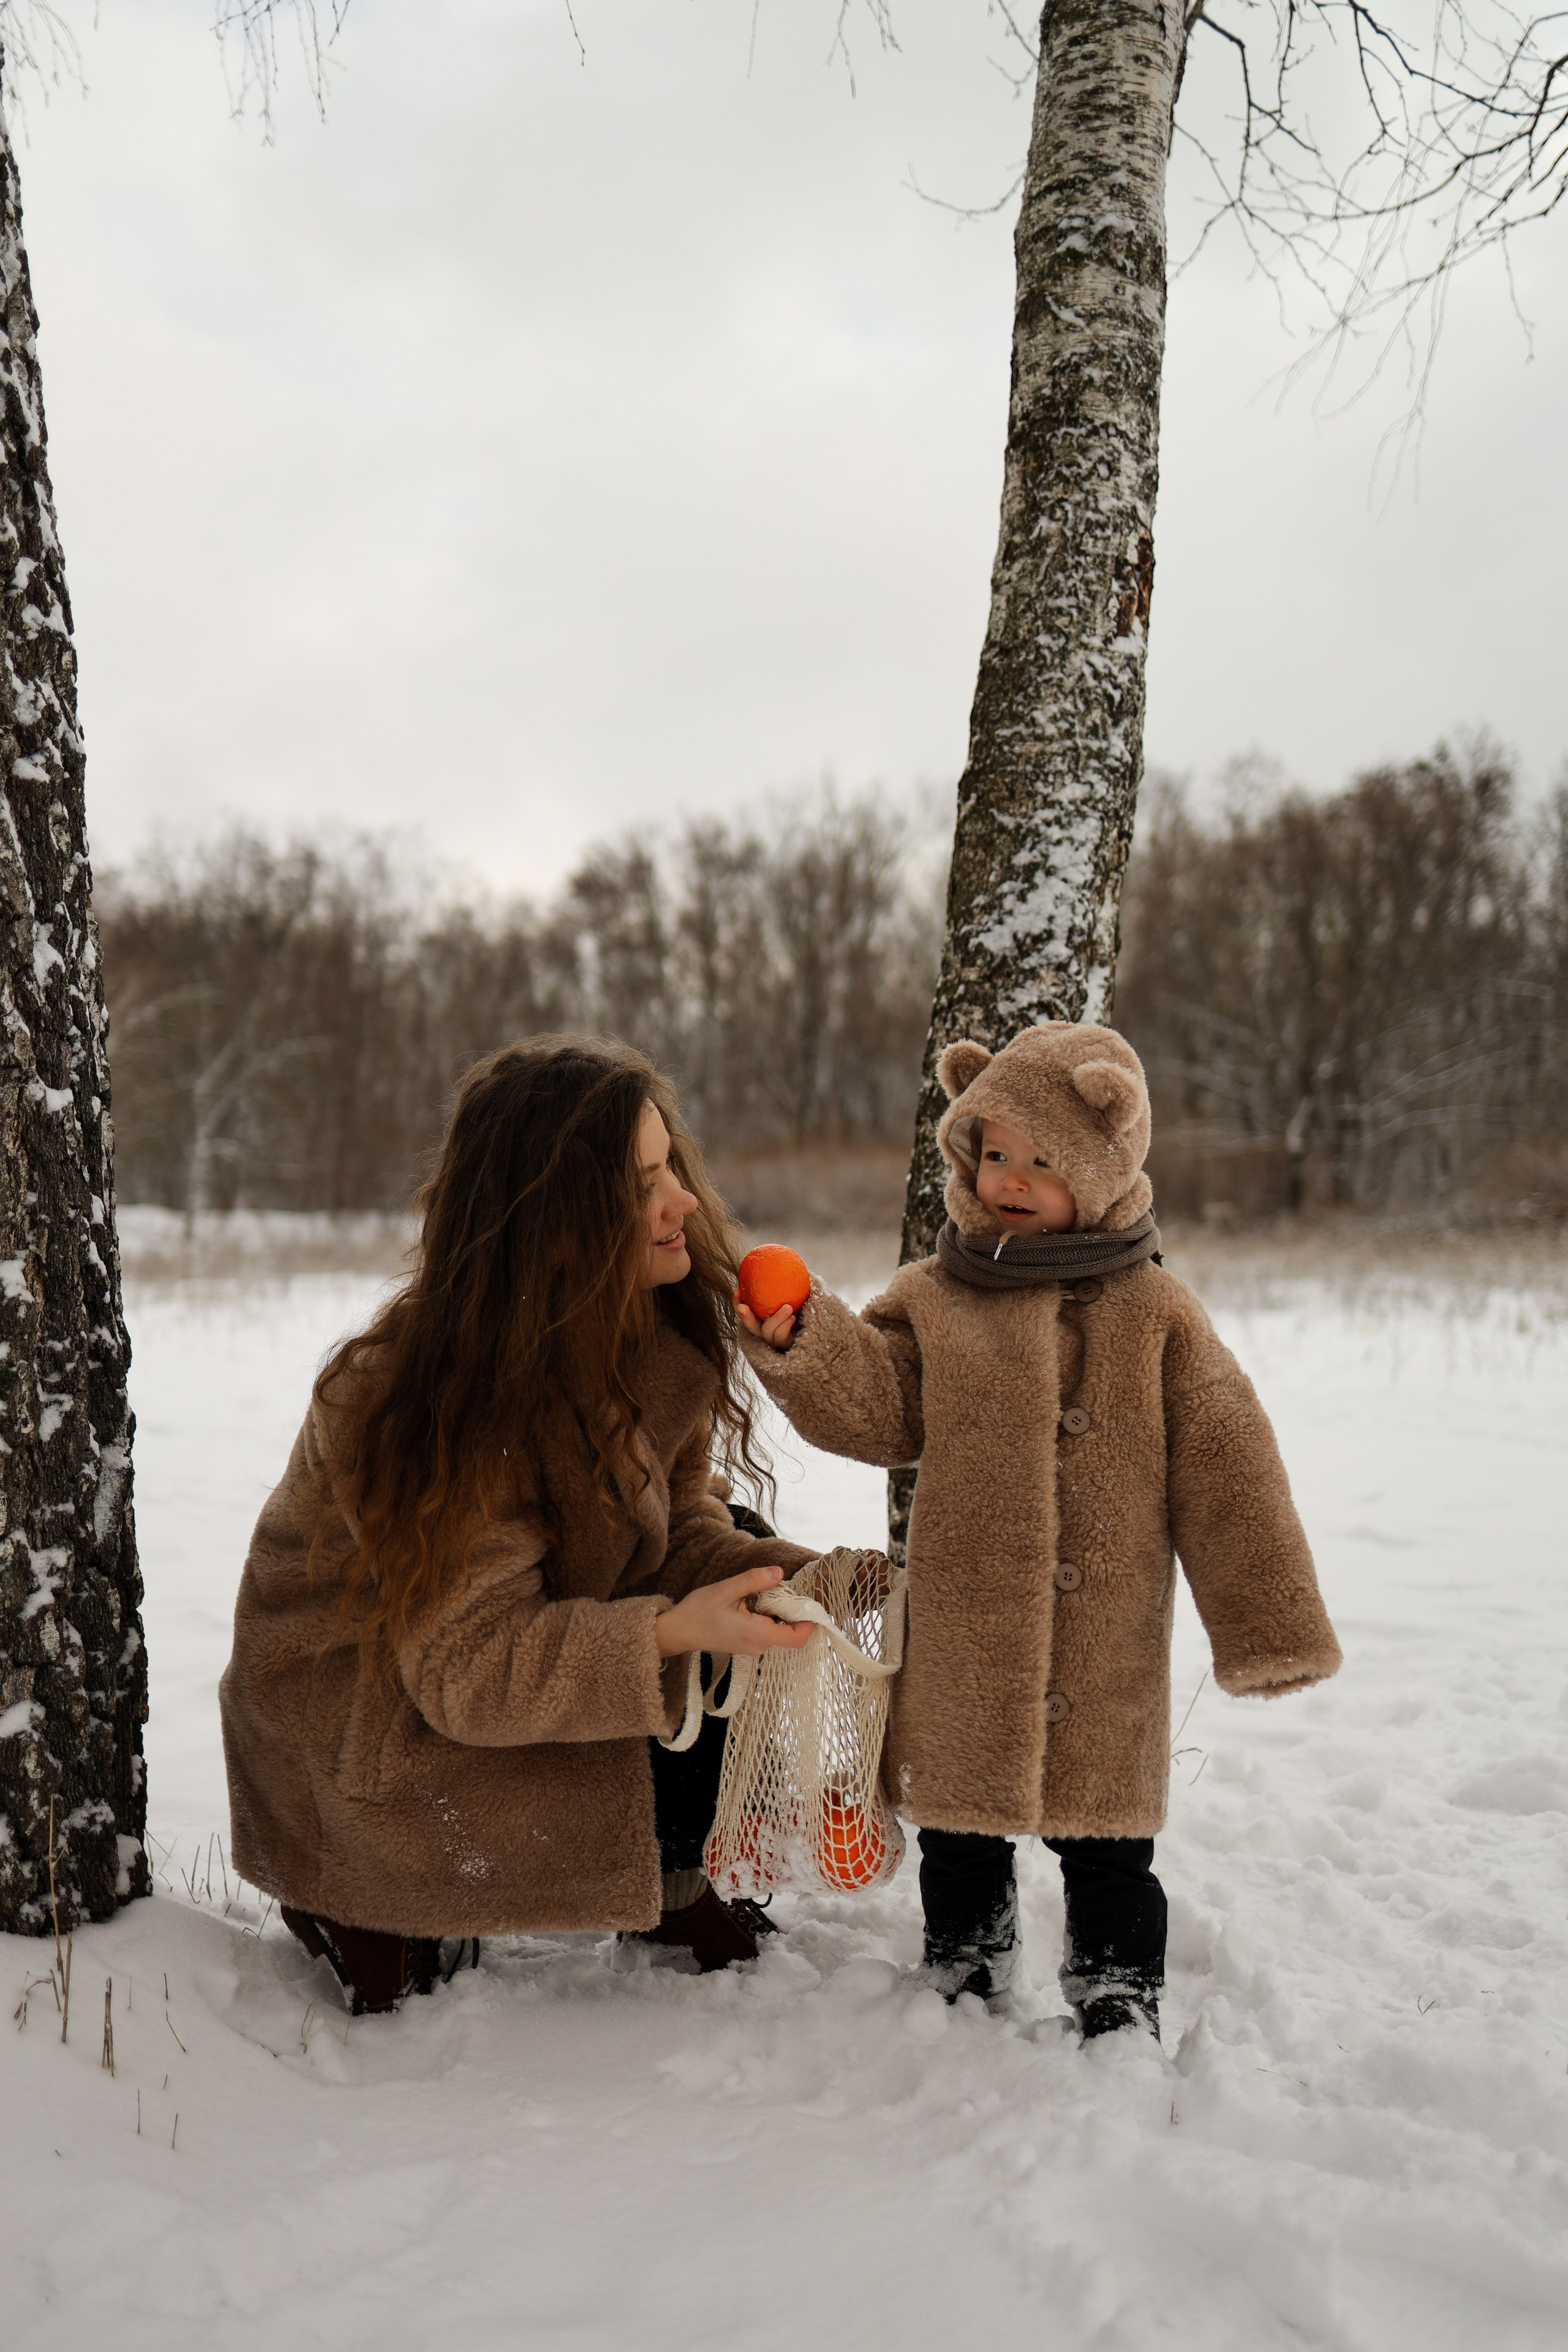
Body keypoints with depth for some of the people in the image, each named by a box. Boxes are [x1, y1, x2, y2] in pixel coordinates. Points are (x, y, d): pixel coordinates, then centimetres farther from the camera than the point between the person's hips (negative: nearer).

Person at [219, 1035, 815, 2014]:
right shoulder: (430, 1397, -33)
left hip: (543, 1617, 8)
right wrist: (669, 1632, -43)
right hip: (364, 1706, -7)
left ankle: (672, 1881, 9)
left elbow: (677, 1515, -6)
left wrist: (771, 1576, -26)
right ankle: (367, 1907, 1)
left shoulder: (654, 1326, -11)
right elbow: (466, 1667, -33)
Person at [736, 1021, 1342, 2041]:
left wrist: (1268, 1618, -4)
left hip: (1107, 1644, -2)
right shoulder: (934, 1299, 3)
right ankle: (965, 1991, 38)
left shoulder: (1154, 1313, -3)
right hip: (964, 1634, 2)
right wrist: (801, 1341, -20)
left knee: (1105, 1836, 9)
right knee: (960, 1827, 17)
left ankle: (1121, 2013, 29)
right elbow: (875, 1408, -4)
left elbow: (1224, 1470, -3)